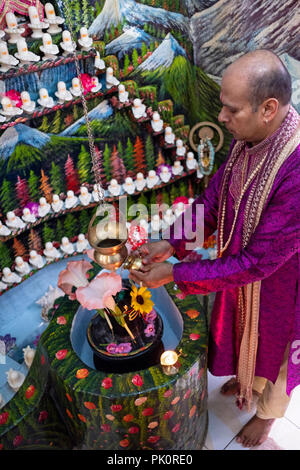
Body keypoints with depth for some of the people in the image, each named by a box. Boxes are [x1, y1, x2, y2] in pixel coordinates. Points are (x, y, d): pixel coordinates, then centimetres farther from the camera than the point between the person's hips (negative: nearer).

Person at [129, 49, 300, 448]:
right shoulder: (247, 139, -15)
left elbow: (257, 262, -32)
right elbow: (213, 199, -3)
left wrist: (176, 274, -27)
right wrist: (171, 243, -14)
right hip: (240, 270, 6)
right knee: (243, 335, 32)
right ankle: (247, 380, 67)